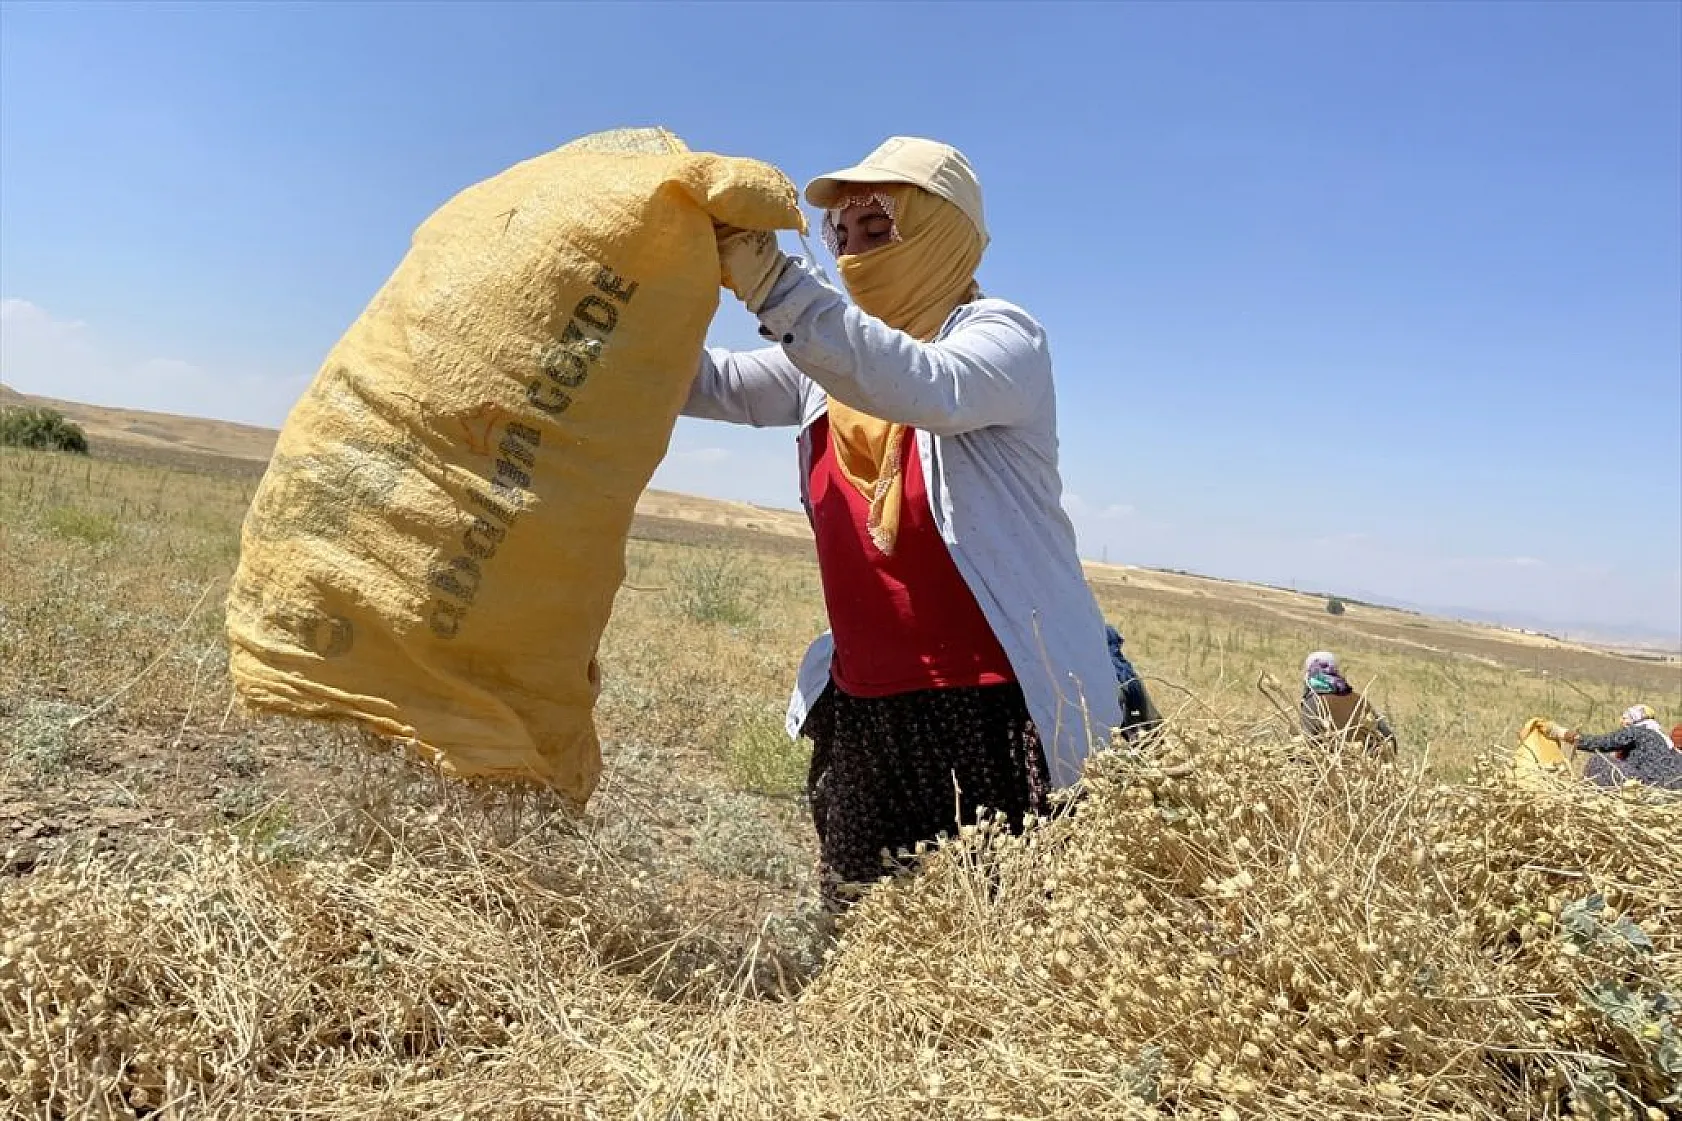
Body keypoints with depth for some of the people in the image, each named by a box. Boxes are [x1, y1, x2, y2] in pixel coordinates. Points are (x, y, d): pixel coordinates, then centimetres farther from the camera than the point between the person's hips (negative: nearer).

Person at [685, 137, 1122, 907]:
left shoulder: (1003, 335, -7)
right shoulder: (831, 360, 13)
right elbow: (705, 383, 5)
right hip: (862, 714, 6)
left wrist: (771, 282, -33)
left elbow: (929, 390, -29)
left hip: (1003, 708, -6)